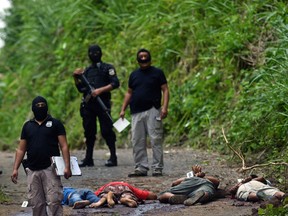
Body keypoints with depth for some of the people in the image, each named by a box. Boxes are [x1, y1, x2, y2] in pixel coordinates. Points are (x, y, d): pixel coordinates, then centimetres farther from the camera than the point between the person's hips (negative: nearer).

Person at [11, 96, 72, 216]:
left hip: (50, 169, -4)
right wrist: (15, 169, 5)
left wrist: (67, 166, -12)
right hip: (32, 170, 4)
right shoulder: (28, 126, 15)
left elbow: (64, 146, 0)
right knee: (36, 203, 3)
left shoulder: (55, 124, 6)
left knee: (54, 201, -11)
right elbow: (21, 149, 15)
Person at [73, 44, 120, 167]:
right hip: (88, 105, 5)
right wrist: (76, 78, 5)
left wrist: (100, 90, -16)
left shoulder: (107, 68, 4)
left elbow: (115, 83, -7)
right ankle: (88, 159, 10)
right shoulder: (87, 71, 20)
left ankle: (113, 157, -5)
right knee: (89, 132, 6)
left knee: (107, 131, -9)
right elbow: (81, 89, 21)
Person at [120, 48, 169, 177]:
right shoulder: (134, 75, 18)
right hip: (136, 113, 5)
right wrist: (123, 109, 13)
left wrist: (165, 107, -12)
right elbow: (129, 93, 21)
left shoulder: (157, 72, 5)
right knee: (137, 141, 3)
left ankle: (157, 168, -4)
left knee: (156, 140, -7)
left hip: (152, 111, -5)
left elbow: (165, 90, 0)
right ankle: (141, 168, 8)